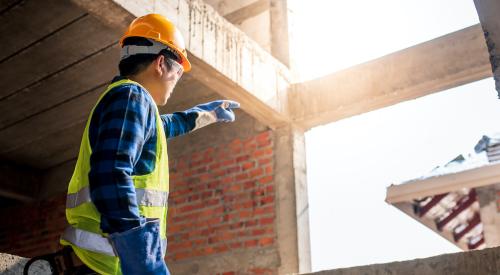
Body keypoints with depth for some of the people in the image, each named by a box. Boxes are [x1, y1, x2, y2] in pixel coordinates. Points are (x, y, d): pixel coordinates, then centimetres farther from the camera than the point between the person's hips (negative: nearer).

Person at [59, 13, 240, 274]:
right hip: (118, 253, -10)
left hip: (117, 251, 10)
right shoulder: (131, 96, -8)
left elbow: (168, 124, 45)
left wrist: (208, 112, 56)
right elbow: (111, 176, -24)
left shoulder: (122, 97, 23)